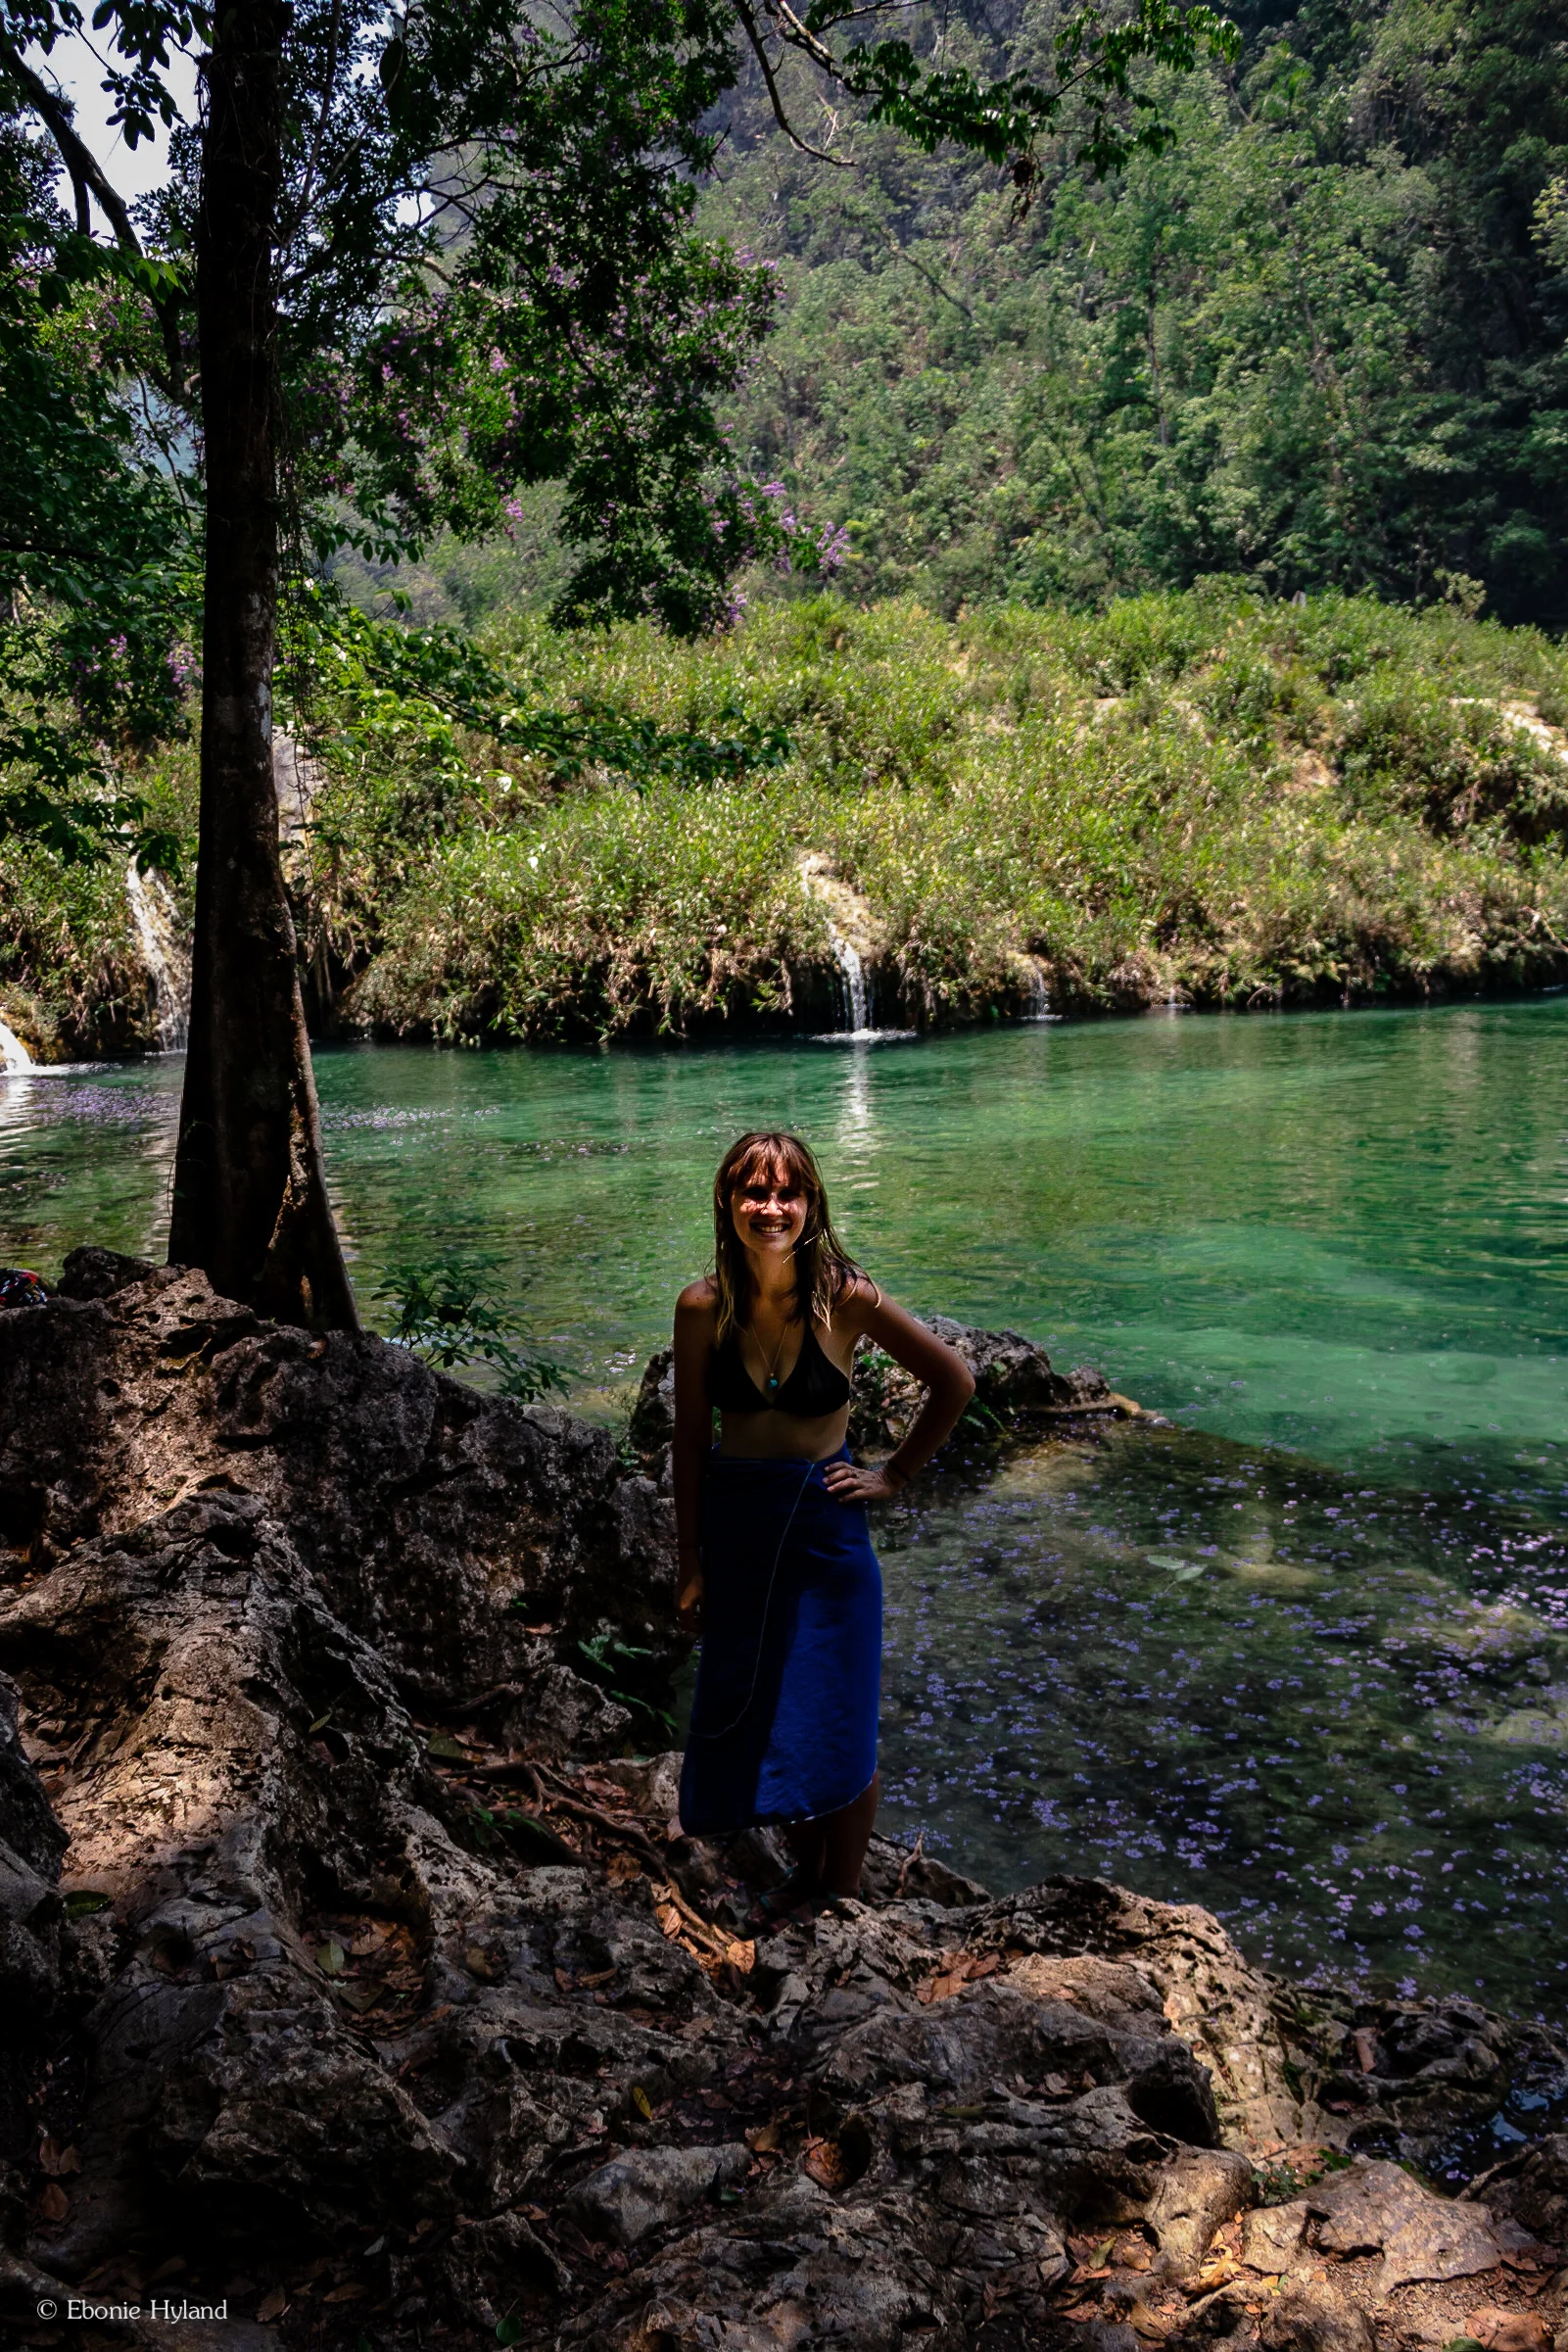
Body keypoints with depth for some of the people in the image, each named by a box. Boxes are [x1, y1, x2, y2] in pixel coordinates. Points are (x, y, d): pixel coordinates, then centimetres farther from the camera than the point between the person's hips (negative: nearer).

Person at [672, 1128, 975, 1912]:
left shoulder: (844, 1298, -15)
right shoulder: (703, 1306, -8)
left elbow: (954, 1382, -4)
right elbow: (690, 1439, -1)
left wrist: (894, 1475, -3)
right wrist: (691, 1562, 1)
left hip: (826, 1526, -2)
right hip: (734, 1528, 3)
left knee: (836, 1732, 5)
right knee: (761, 1723, 15)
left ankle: (844, 1897, 26)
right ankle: (805, 1872, 37)